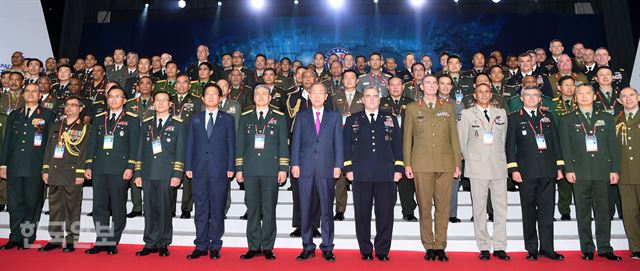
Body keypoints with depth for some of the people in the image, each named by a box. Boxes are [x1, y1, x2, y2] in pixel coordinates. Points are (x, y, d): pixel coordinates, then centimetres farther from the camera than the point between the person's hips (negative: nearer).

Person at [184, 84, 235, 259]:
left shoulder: (227, 119, 8)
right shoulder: (195, 119, 14)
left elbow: (231, 145, 3)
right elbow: (190, 144, 11)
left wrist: (230, 168, -4)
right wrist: (188, 167, 2)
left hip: (219, 171, -2)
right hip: (199, 171, 2)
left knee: (217, 210, 3)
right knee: (200, 210, 6)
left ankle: (215, 246, 12)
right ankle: (201, 246, 15)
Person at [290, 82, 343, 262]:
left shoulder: (334, 117, 11)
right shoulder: (302, 117, 13)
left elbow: (338, 143, 6)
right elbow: (295, 142, 8)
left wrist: (338, 165, -3)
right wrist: (294, 164, -2)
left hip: (326, 168, -1)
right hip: (305, 168, 1)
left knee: (327, 210, 2)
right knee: (305, 210, 4)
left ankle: (327, 248, 11)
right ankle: (308, 247, 14)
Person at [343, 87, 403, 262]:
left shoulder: (391, 120, 14)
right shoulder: (352, 120, 12)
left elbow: (397, 145, 10)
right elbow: (346, 145, 7)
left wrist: (398, 168, 2)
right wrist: (348, 168, -2)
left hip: (386, 174, 1)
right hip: (361, 174, 0)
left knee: (385, 214, 2)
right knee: (362, 214, 3)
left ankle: (382, 251, 15)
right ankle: (366, 251, 15)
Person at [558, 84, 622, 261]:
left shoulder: (606, 118, 14)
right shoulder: (567, 120, 8)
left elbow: (613, 145, 10)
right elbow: (565, 147, 1)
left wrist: (615, 169, 2)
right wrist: (568, 169, -7)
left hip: (602, 171, 2)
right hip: (580, 172, -2)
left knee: (603, 211, 4)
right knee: (583, 213, 2)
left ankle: (605, 248, 14)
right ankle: (587, 249, 10)